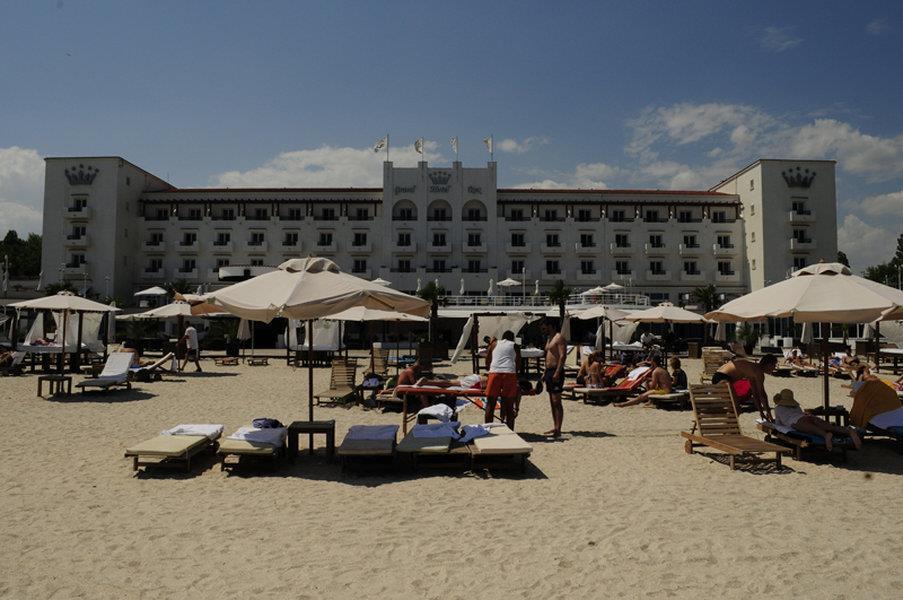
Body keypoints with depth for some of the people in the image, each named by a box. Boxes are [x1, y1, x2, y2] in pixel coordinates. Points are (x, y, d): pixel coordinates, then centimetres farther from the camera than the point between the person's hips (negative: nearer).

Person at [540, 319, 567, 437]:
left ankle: (558, 430, -11)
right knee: (552, 402, 12)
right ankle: (555, 427, 18)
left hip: (556, 372, -10)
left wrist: (557, 373, -24)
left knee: (556, 401, -11)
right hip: (549, 371, 10)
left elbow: (563, 356, -19)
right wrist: (545, 373, 20)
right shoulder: (549, 339, 20)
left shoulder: (559, 337, -10)